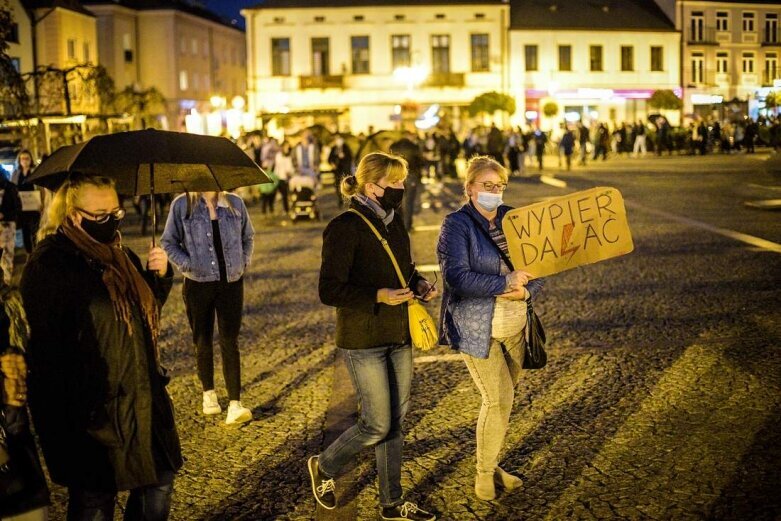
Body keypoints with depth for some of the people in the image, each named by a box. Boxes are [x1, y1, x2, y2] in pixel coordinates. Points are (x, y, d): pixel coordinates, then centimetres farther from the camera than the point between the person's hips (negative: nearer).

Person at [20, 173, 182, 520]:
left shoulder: (118, 254, 9)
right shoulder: (48, 265, -17)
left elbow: (146, 310, 20)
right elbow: (45, 347, -22)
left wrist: (159, 275, 0)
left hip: (142, 397, 8)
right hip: (93, 412, -8)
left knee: (160, 478, 18)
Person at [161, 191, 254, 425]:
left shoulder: (235, 203, 4)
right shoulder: (182, 205, -3)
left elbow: (248, 237, 18)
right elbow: (168, 241, 3)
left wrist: (244, 261, 5)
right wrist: (187, 264, -10)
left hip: (231, 282, 1)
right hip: (198, 284, -1)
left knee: (230, 342, -4)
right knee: (203, 341, 11)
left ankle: (235, 404, -7)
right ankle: (209, 393, 31)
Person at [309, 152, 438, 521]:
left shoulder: (393, 222, 8)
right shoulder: (345, 227, -16)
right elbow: (329, 290, -18)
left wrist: (419, 284, 1)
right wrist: (378, 296, -27)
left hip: (400, 337, 8)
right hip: (363, 341, -8)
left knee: (396, 421, 13)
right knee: (377, 425, -2)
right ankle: (324, 467, 26)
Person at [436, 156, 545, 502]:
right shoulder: (457, 225, -10)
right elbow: (457, 277, -22)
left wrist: (526, 291, -14)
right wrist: (505, 282, -22)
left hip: (515, 326, 6)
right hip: (477, 328, -6)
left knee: (502, 399, 13)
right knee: (498, 399, -5)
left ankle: (491, 463, 31)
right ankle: (484, 473, 14)